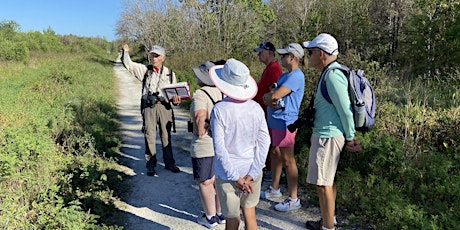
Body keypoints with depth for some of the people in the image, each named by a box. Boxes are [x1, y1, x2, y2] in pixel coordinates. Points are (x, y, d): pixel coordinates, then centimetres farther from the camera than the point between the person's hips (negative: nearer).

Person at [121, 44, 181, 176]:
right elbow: (128, 64, 5)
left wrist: (176, 100, -9)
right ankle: (150, 165, 13)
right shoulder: (145, 70, 8)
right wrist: (125, 52, -12)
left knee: (166, 136, 10)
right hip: (149, 107, -1)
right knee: (150, 136, 2)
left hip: (164, 107, 1)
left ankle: (169, 163, 24)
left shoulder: (170, 73, 9)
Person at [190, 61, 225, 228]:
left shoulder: (200, 94, -18)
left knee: (205, 182, 11)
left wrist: (200, 132, -19)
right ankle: (221, 214, 34)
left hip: (204, 146, -7)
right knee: (219, 179, 20)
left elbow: (200, 116, -35)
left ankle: (210, 218, 25)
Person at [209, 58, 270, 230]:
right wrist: (252, 174, -5)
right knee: (250, 215, 20)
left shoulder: (219, 110, -16)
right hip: (252, 171, 4)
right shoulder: (256, 108, -6)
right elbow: (264, 142, -6)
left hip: (228, 175, -3)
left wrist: (236, 177, -10)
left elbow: (220, 148, -17)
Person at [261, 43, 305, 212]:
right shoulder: (284, 75, 15)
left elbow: (274, 96, -23)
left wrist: (269, 96, -1)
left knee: (287, 160, -2)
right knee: (275, 155, 19)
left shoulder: (296, 76, -15)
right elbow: (267, 96, 10)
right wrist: (270, 100, -12)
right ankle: (274, 189, 36)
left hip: (285, 122, -10)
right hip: (274, 121, 10)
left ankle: (293, 199, 9)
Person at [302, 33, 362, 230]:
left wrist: (350, 138, -9)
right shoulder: (330, 73, 11)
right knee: (328, 180, 20)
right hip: (325, 134, 10)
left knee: (322, 183, -1)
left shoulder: (333, 76, -21)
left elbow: (346, 111, -20)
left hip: (327, 136, -10)